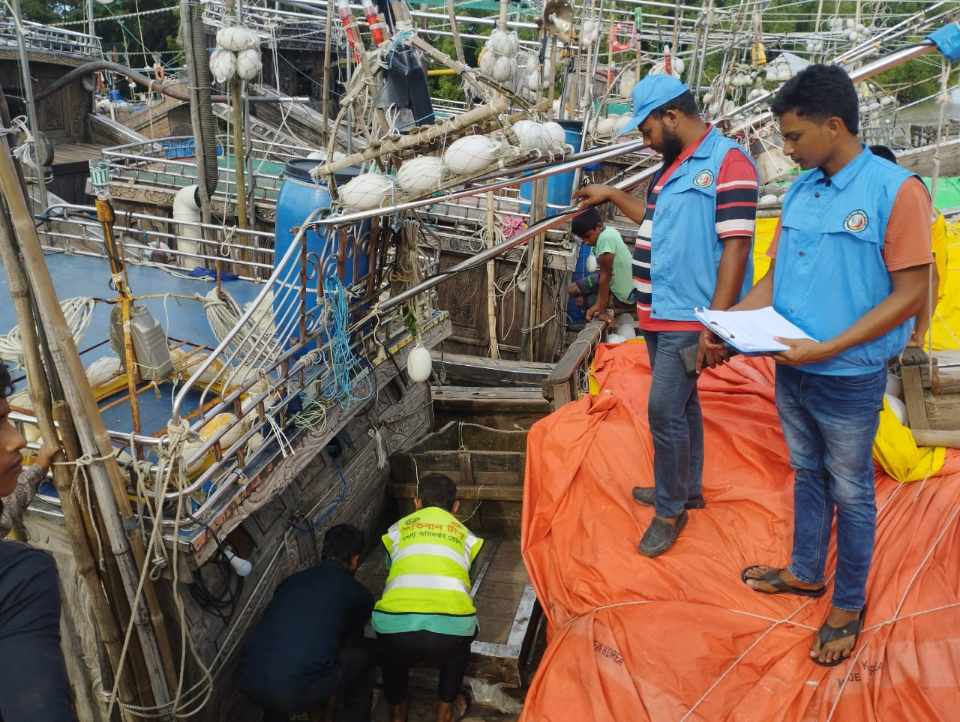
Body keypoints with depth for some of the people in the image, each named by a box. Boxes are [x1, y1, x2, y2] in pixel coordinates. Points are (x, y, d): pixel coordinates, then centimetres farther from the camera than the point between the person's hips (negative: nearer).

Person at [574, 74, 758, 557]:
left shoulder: (728, 162, -15)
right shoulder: (674, 165, 14)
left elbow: (735, 247, -21)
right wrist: (612, 196, 30)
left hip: (690, 317, -9)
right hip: (658, 313, 9)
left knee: (665, 410, -6)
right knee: (679, 405, 18)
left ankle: (670, 508, 10)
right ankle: (685, 490, 33)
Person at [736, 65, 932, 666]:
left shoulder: (896, 190, -16)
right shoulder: (800, 191, 4)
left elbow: (910, 294, -17)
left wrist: (828, 348, -24)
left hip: (849, 380, -6)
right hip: (791, 373, 6)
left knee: (850, 493, 11)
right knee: (808, 475, 22)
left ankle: (850, 606, 29)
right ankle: (805, 573, 42)